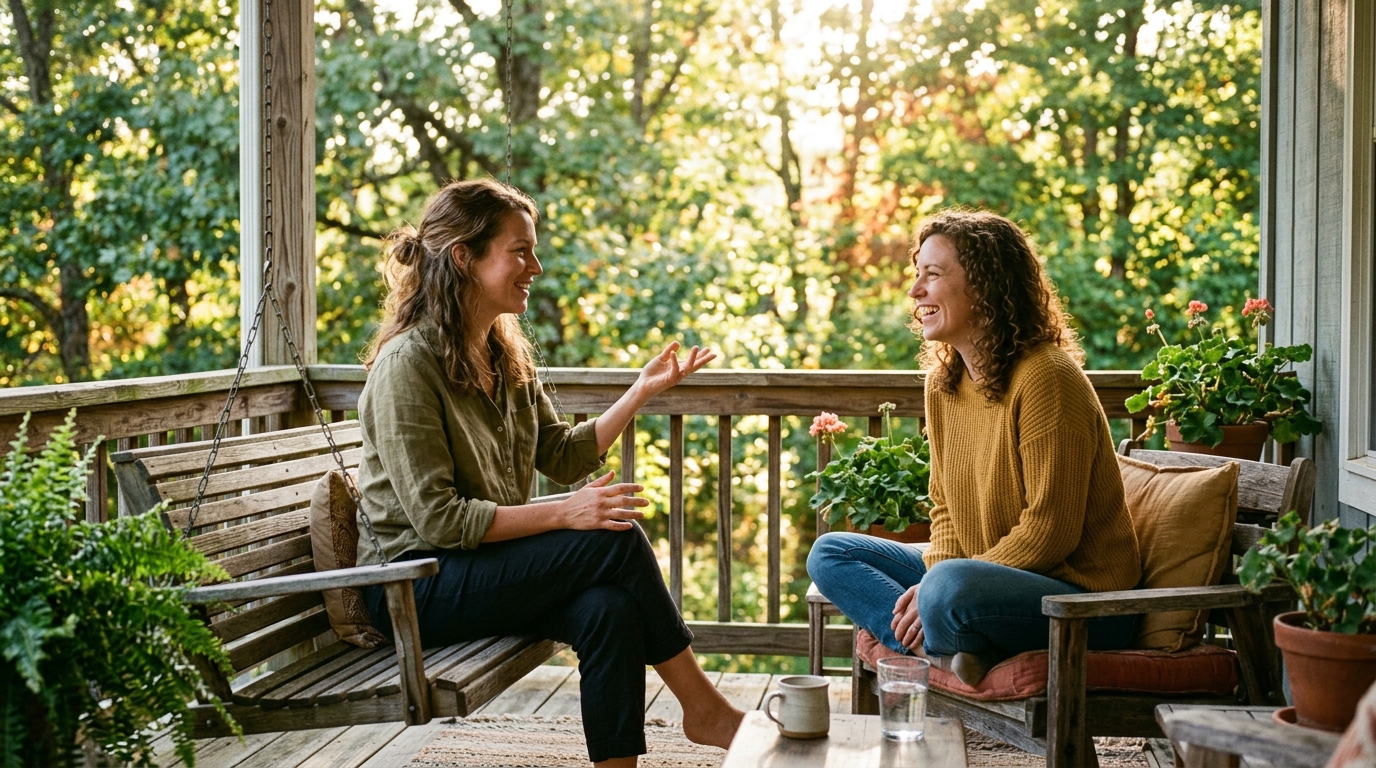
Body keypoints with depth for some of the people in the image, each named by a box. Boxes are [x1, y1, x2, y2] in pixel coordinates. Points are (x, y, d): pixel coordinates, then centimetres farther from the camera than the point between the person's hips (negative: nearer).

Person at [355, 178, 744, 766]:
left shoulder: (505, 353, 10)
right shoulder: (408, 363, -16)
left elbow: (563, 457, 12)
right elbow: (437, 519, -21)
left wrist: (642, 391, 5)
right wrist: (564, 515, -24)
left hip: (491, 561, 7)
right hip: (416, 584, -7)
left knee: (611, 610, -24)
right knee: (617, 538, -21)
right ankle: (704, 710, -5)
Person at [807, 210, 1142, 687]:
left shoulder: (1046, 379, -19)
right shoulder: (943, 381, 7)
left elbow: (1049, 532, -21)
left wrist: (937, 584, -20)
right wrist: (934, 579, -10)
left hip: (1083, 598, -9)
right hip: (993, 575, 9)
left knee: (952, 586, -39)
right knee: (830, 554, 3)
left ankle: (948, 649, -6)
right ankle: (948, 649, -16)